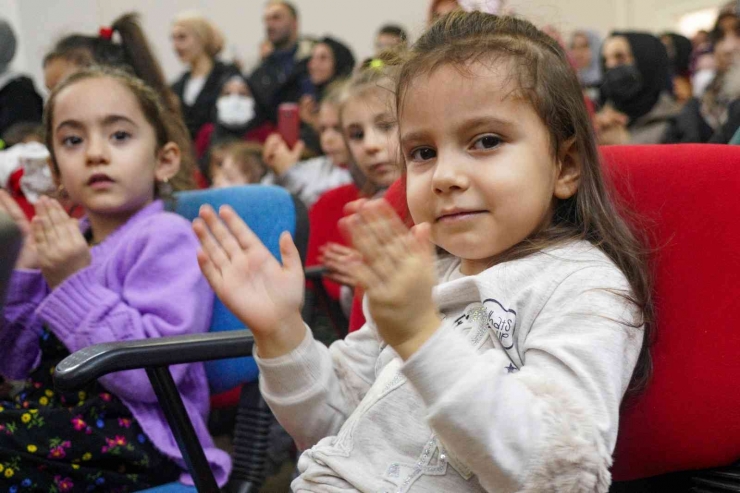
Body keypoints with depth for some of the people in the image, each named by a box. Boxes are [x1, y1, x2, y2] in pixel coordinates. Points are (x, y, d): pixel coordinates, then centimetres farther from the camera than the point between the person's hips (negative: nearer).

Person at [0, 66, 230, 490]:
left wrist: (74, 285, -20)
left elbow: (153, 372, -21)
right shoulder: (70, 242, 13)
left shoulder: (165, 238, -8)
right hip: (54, 414, 7)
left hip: (131, 437, -7)